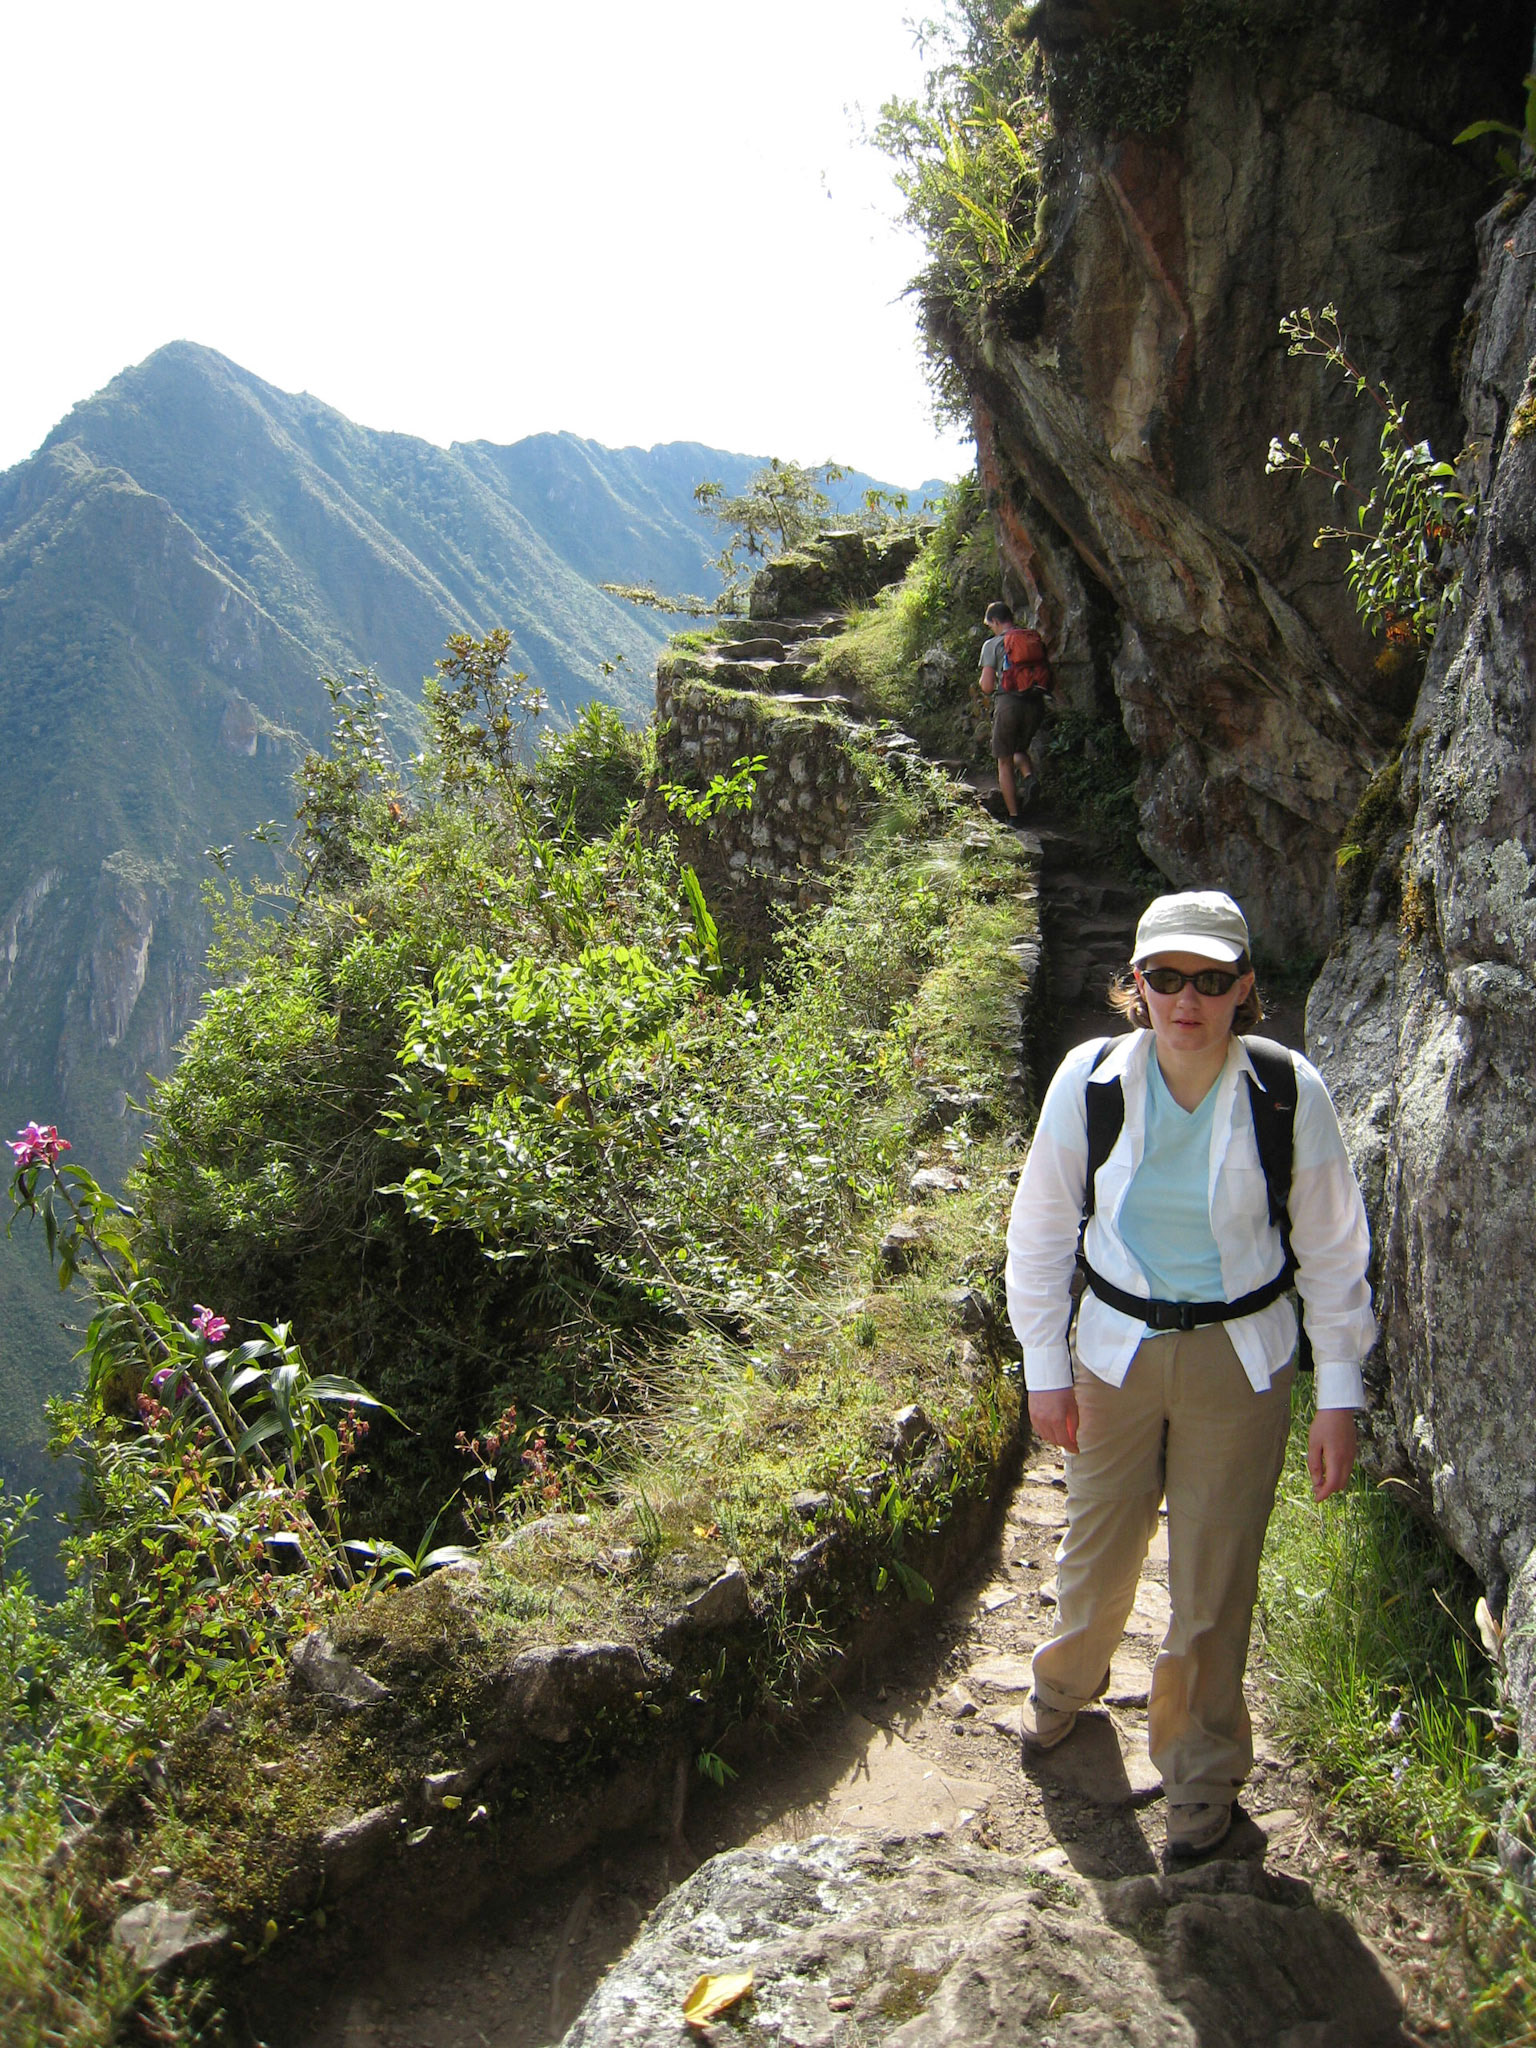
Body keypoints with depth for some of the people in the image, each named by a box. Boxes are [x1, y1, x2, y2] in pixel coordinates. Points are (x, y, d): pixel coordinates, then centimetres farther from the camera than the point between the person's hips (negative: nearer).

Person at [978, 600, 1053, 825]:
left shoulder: (993, 644, 0)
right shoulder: (1035, 640, 12)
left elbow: (986, 686, -5)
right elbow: (1048, 676, 10)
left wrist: (982, 681, 17)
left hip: (1008, 703, -4)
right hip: (1036, 704, 4)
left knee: (1004, 762, 7)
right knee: (1020, 750, 25)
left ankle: (1014, 815, 4)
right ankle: (1029, 776, -6)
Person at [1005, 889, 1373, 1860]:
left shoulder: (1291, 1092, -15)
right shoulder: (1091, 1079, -14)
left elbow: (1333, 1250, -3)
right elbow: (1041, 1230, -2)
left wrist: (1340, 1394, -3)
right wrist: (1046, 1366, 0)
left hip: (1242, 1359, -1)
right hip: (1117, 1346, 1)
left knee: (1215, 1573, 8)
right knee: (1099, 1544, 18)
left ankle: (1202, 1767, 34)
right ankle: (1069, 1679, 51)